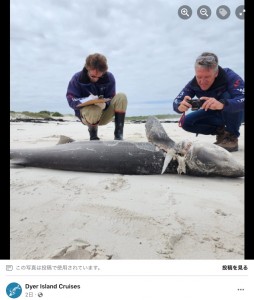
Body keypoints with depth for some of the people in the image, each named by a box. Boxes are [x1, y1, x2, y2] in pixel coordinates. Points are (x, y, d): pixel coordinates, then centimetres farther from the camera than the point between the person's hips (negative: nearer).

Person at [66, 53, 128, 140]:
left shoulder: (109, 77, -6)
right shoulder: (77, 78, -10)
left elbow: (111, 99, -6)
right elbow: (71, 101, -13)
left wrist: (105, 104, -31)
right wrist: (86, 100, -34)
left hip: (104, 114, 3)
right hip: (86, 114, -2)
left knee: (121, 97, -22)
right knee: (94, 111, -41)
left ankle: (118, 134, -22)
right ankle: (93, 136, -6)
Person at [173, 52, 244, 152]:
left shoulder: (230, 77, -31)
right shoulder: (193, 83, -19)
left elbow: (242, 99, -46)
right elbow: (176, 102, -24)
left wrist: (222, 104, -65)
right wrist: (180, 106, -49)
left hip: (234, 113, -4)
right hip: (213, 114, 4)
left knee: (227, 96, -35)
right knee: (186, 122, -15)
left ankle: (232, 137, -19)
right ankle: (221, 132, 0)